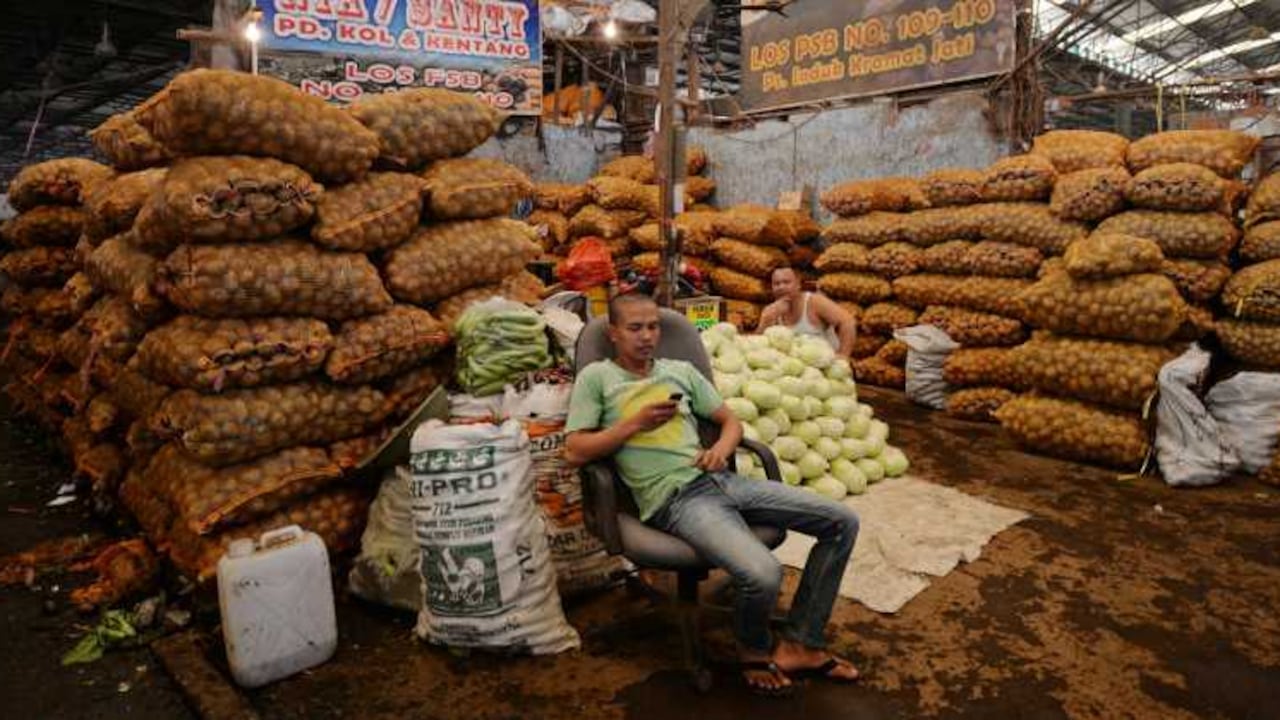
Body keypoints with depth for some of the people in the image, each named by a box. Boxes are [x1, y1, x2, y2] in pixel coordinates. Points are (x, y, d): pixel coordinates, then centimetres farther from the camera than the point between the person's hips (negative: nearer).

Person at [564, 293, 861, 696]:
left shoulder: (681, 370, 20)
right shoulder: (596, 377, 6)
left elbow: (731, 421, 22)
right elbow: (574, 452, -2)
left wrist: (721, 448, -1)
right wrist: (635, 424, -9)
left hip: (721, 480, 7)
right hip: (674, 498, -7)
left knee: (842, 522, -2)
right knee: (762, 574, -32)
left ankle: (799, 646, 6)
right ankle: (754, 650, 6)